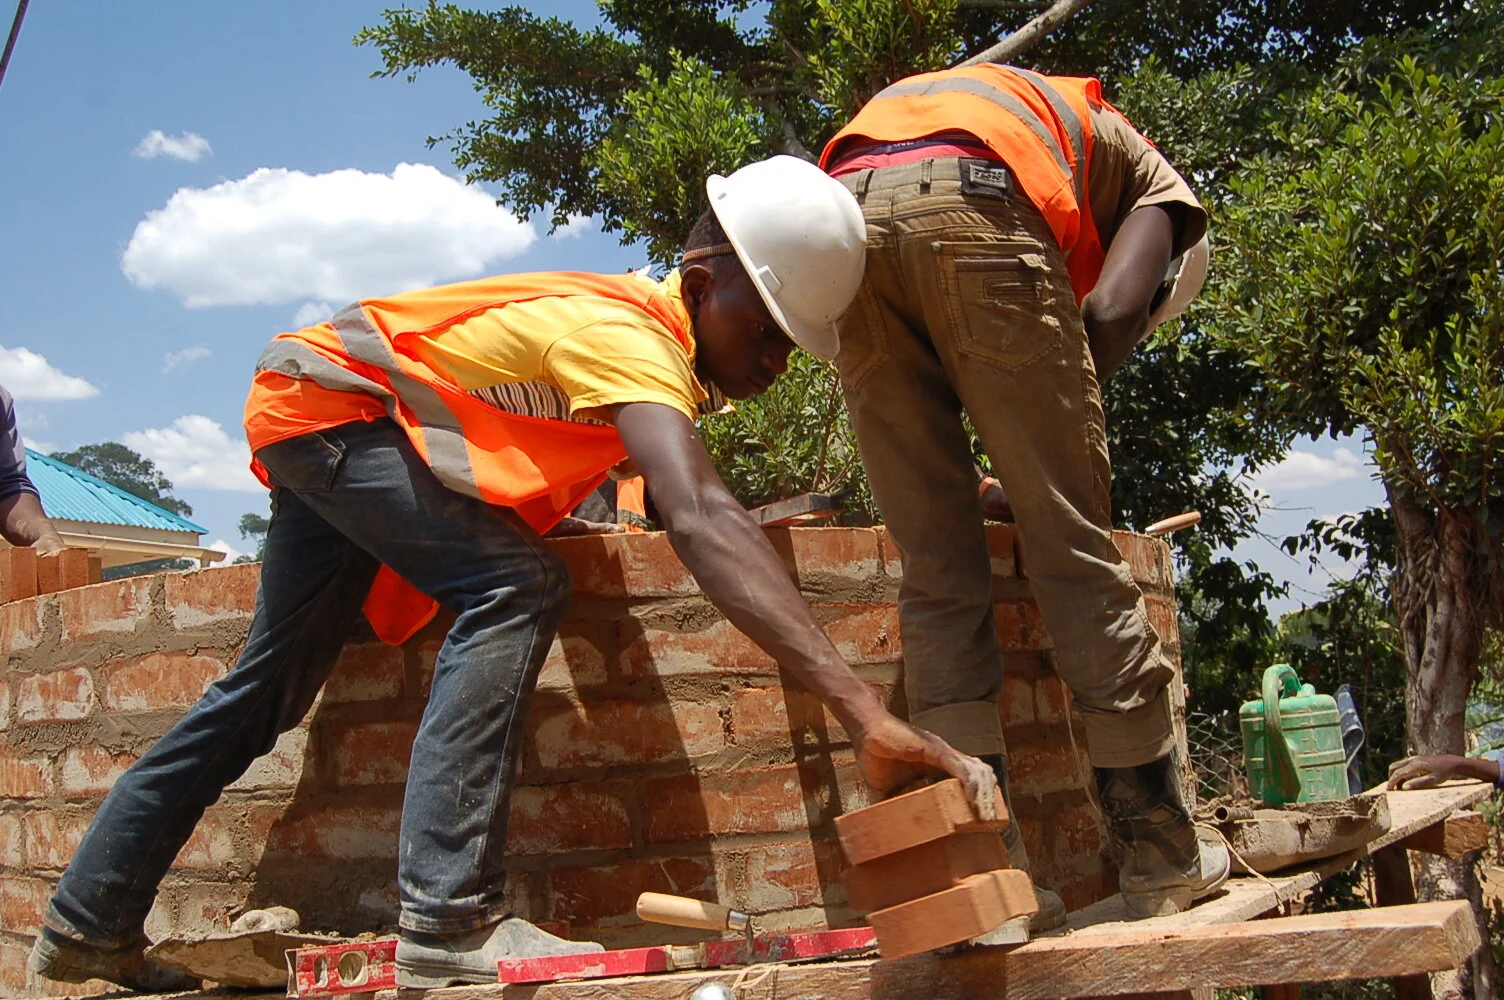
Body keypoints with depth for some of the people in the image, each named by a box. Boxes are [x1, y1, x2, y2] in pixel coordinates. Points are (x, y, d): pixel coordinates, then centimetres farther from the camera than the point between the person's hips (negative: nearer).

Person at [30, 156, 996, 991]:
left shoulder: (672, 333, -4)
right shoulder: (631, 335, -34)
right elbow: (699, 521, -51)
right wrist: (864, 711, -59)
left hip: (333, 433, 10)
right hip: (323, 396, -10)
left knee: (264, 692, 15)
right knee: (516, 587, -27)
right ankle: (449, 919, -30)